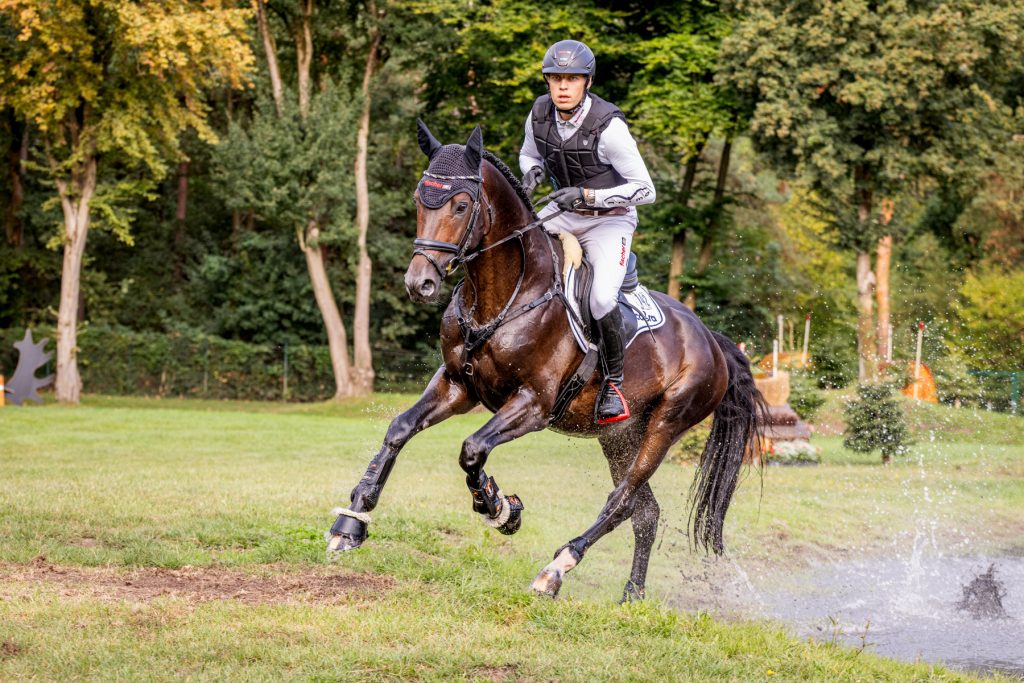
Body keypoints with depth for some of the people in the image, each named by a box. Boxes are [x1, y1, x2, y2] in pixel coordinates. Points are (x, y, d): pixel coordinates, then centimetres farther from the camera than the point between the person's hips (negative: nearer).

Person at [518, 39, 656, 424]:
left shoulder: (608, 127, -26)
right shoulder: (540, 114, -9)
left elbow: (645, 190, -22)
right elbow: (529, 154, 14)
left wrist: (587, 195, -31)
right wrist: (532, 172, -11)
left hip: (610, 219, -6)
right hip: (563, 214, 6)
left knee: (602, 298, -27)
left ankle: (614, 383, -4)